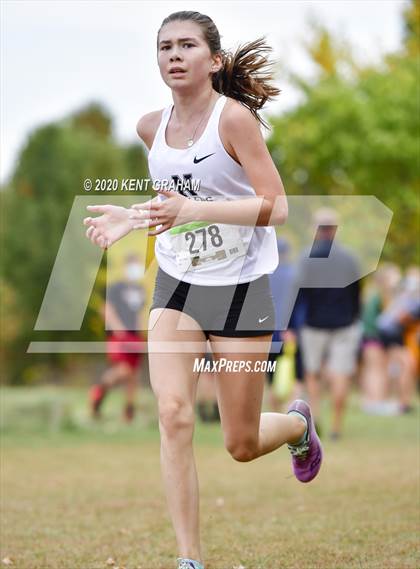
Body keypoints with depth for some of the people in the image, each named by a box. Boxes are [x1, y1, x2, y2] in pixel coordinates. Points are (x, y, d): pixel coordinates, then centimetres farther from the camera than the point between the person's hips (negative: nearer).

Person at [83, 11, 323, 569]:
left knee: (242, 445, 5)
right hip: (176, 287, 4)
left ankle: (298, 422, 42)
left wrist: (195, 210, -32)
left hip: (240, 290, -4)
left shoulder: (234, 117, -16)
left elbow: (276, 207, -21)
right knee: (173, 415, -16)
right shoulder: (152, 127, 2)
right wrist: (133, 217, 2)